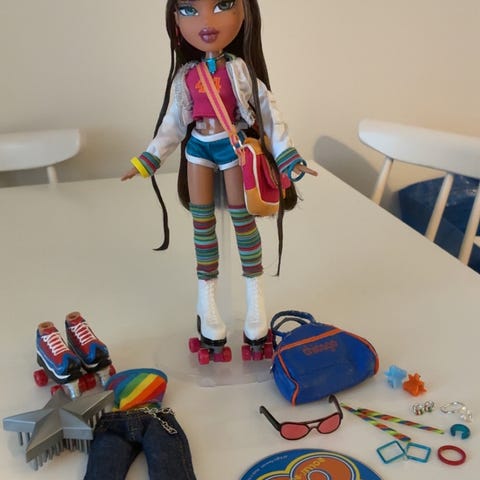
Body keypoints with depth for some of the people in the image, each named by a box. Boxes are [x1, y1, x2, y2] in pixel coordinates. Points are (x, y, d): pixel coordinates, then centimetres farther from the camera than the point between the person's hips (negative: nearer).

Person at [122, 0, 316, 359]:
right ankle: (207, 299, 22)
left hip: (234, 146, -3)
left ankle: (255, 297, 18)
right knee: (202, 221, 7)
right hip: (199, 148, 3)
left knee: (242, 217, 2)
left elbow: (268, 110, -6)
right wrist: (149, 159, 8)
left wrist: (288, 156, -10)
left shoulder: (239, 69, -9)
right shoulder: (185, 75, -1)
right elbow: (173, 123, 8)